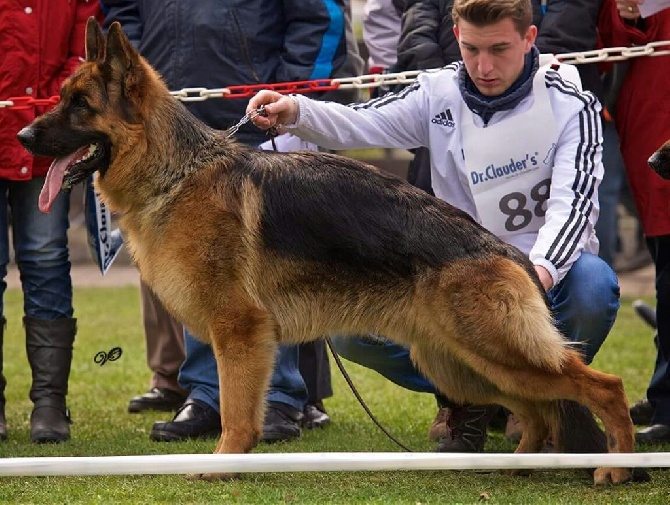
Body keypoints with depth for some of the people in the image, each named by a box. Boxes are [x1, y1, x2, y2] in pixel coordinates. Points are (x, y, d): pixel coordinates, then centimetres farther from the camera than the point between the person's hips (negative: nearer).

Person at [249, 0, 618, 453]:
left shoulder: (571, 106, -10)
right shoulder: (439, 94, 1)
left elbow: (573, 203, -23)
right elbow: (359, 124, -10)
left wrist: (540, 271, -44)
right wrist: (295, 113, -32)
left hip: (546, 268, -3)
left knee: (593, 285, -38)